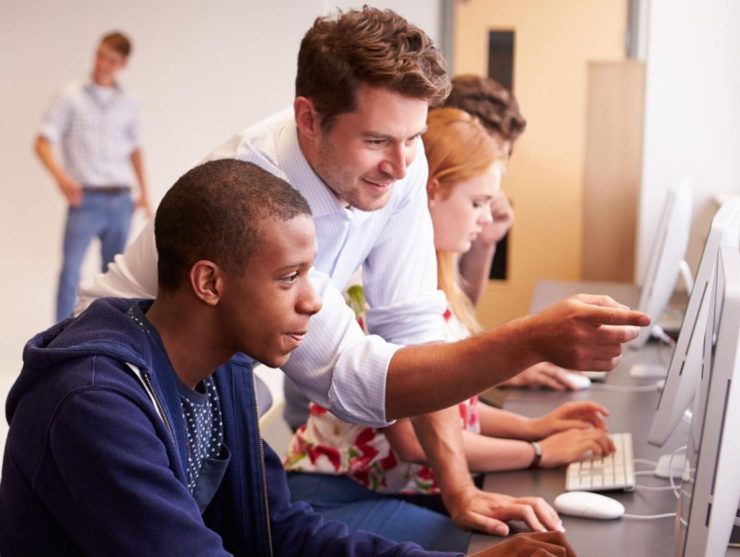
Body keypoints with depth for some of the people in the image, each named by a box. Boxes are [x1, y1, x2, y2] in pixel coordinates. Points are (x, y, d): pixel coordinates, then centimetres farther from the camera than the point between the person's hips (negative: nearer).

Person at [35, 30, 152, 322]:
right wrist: (60, 175, -21)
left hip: (120, 200, 4)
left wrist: (144, 191, 14)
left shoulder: (128, 104, 12)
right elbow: (43, 143, -4)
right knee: (70, 268, -13)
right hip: (85, 199, -4)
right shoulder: (71, 96, 1)